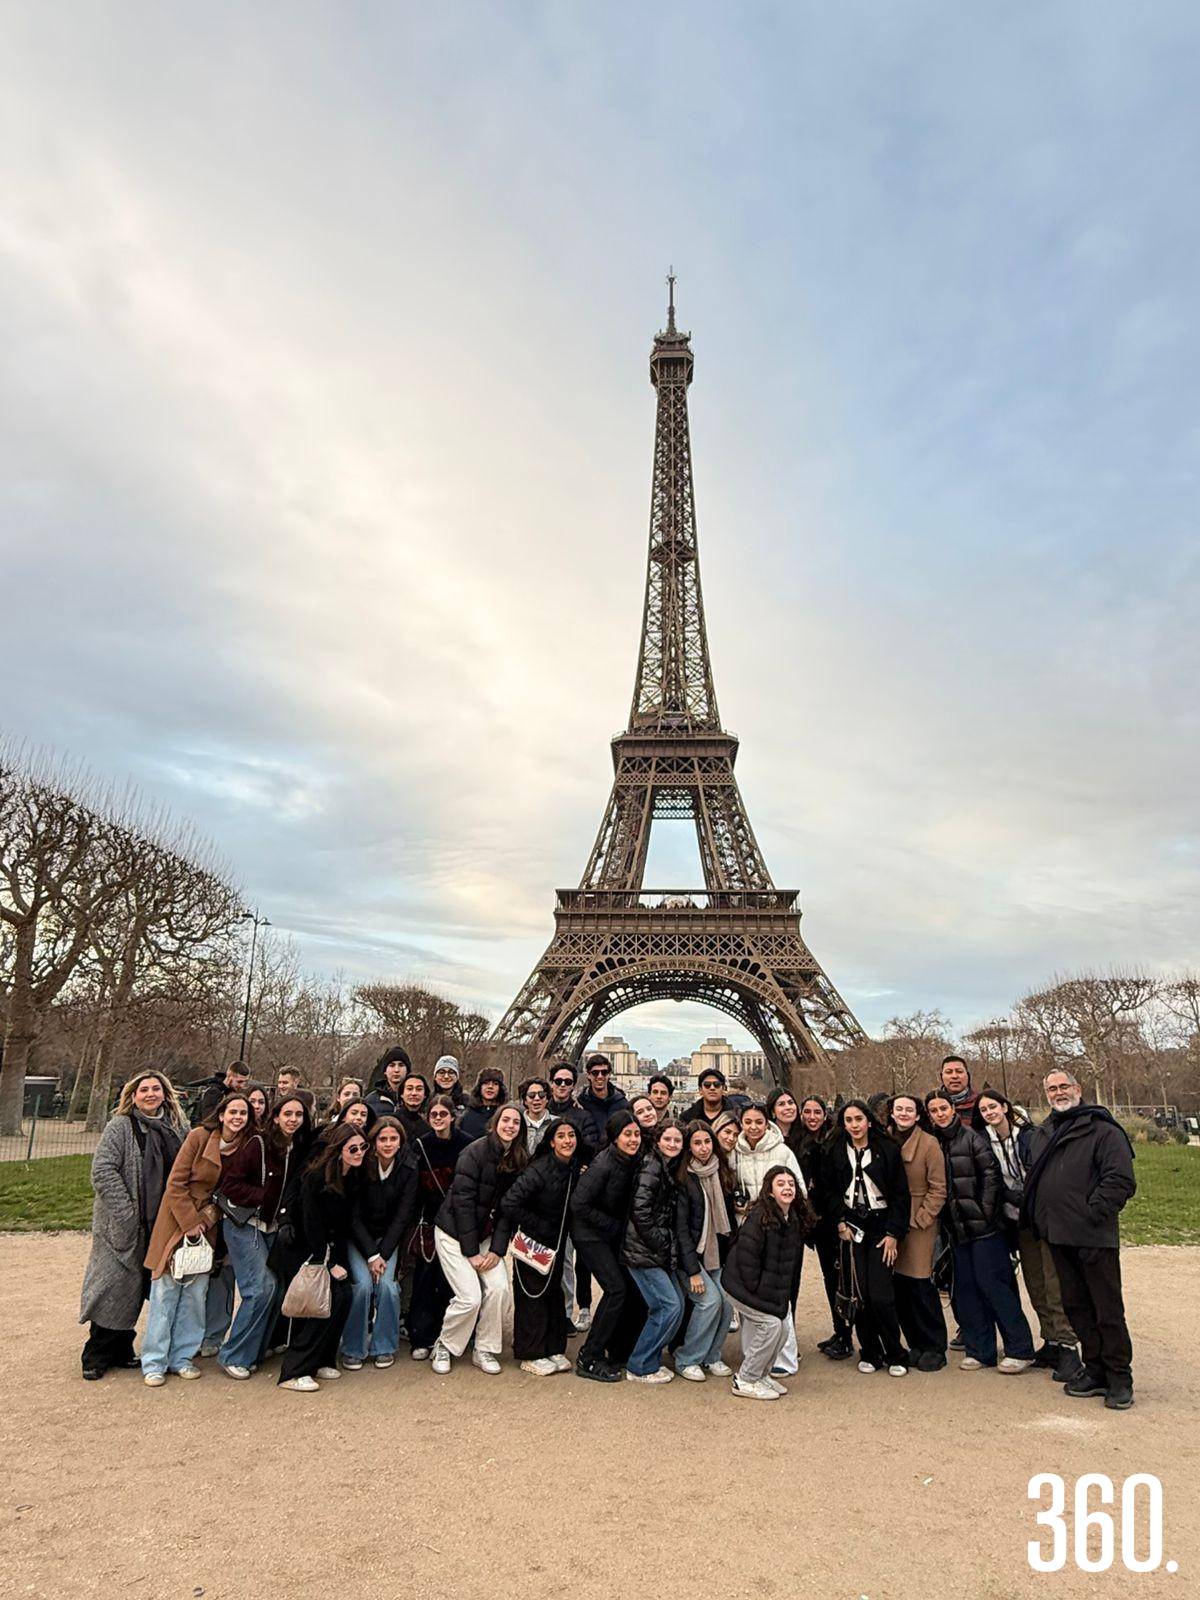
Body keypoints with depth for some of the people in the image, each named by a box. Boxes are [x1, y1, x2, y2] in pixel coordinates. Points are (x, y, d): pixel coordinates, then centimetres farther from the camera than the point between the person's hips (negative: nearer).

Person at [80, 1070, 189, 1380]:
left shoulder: (177, 1128, 7)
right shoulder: (121, 1126, -8)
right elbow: (102, 1171, -14)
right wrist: (126, 1210, -17)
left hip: (162, 1225, 5)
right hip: (124, 1226, -5)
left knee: (136, 1286, 12)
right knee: (113, 1284, 0)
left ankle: (120, 1350, 27)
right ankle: (97, 1356, 16)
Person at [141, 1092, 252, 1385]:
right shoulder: (199, 1137, -14)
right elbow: (176, 1184, -12)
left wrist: (210, 1217, -5)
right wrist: (190, 1223, -13)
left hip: (209, 1226, 4)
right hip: (177, 1221, -4)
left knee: (196, 1292, 6)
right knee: (166, 1290, 2)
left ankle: (182, 1356, 20)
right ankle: (154, 1361, 13)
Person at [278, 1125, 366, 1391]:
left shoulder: (356, 1177, -2)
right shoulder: (316, 1177, -21)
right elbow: (312, 1224, -19)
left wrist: (340, 1260, 4)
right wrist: (329, 1264, -18)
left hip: (335, 1244, 6)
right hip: (311, 1247, -6)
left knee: (345, 1295, -8)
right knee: (332, 1296, -18)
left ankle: (321, 1360, 9)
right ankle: (293, 1372, -10)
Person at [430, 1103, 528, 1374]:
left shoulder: (520, 1160, -1)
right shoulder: (475, 1152, -18)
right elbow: (462, 1201, -19)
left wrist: (496, 1249, -7)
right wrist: (471, 1251, -17)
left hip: (485, 1234, 5)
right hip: (454, 1233, -5)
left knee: (499, 1288, -11)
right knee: (470, 1297, -12)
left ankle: (485, 1350, 10)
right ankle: (444, 1347, 14)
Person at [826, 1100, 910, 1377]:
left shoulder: (887, 1149, -5)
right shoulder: (836, 1152, 3)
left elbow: (901, 1194, -4)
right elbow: (831, 1191, 11)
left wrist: (893, 1233, -7)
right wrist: (841, 1223, 0)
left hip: (881, 1225, -2)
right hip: (852, 1226, 3)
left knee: (880, 1296, -8)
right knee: (859, 1293, 0)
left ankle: (894, 1355, 11)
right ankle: (870, 1353, 17)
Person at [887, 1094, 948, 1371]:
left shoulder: (929, 1143, -8)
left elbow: (938, 1189, -6)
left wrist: (921, 1218, -10)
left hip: (920, 1225, -4)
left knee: (920, 1284, -4)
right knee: (898, 1285, 7)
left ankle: (934, 1348, 13)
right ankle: (916, 1345, 22)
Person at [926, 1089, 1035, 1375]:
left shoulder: (971, 1137, -8)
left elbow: (991, 1174, -13)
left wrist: (984, 1211, -14)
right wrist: (947, 1221, 8)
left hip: (983, 1226, -6)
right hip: (958, 1229, 6)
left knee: (992, 1283, -4)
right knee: (965, 1289, 9)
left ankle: (1020, 1349, 8)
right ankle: (979, 1350, 19)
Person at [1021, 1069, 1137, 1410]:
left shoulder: (1102, 1129, -8)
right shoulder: (1041, 1134, 15)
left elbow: (1121, 1179, -15)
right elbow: (1032, 1180, 23)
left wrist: (1092, 1212, -16)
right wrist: (1035, 1216, 11)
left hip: (1094, 1236, -7)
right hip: (1058, 1237, 7)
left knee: (1108, 1309, 2)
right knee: (1075, 1306, 14)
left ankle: (1119, 1378, 14)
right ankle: (1095, 1369, 26)